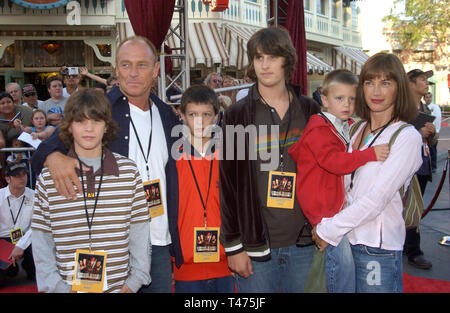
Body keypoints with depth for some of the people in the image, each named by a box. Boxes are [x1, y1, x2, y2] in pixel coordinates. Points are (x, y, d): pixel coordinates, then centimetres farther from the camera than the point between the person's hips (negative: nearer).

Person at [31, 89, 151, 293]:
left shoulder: (129, 171, -3)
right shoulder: (48, 177, -3)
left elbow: (139, 232, -2)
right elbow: (41, 241, -2)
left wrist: (136, 280, -7)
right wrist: (57, 286, -8)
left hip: (119, 287, 0)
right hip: (68, 286, 0)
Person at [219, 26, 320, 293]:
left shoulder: (309, 111, 4)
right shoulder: (238, 116, -5)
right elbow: (228, 184, -5)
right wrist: (233, 246, -7)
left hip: (302, 241, 3)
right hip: (256, 243, -2)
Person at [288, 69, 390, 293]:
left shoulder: (345, 128, 14)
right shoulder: (319, 129, -13)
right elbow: (333, 161, -25)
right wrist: (370, 155, -30)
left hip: (338, 203, 8)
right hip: (322, 205, -8)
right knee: (342, 258, -12)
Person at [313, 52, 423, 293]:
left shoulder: (407, 137, -11)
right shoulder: (357, 129, 9)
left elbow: (377, 198, -17)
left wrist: (330, 230, -13)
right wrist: (326, 223, -2)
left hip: (378, 248, -5)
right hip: (347, 239, 6)